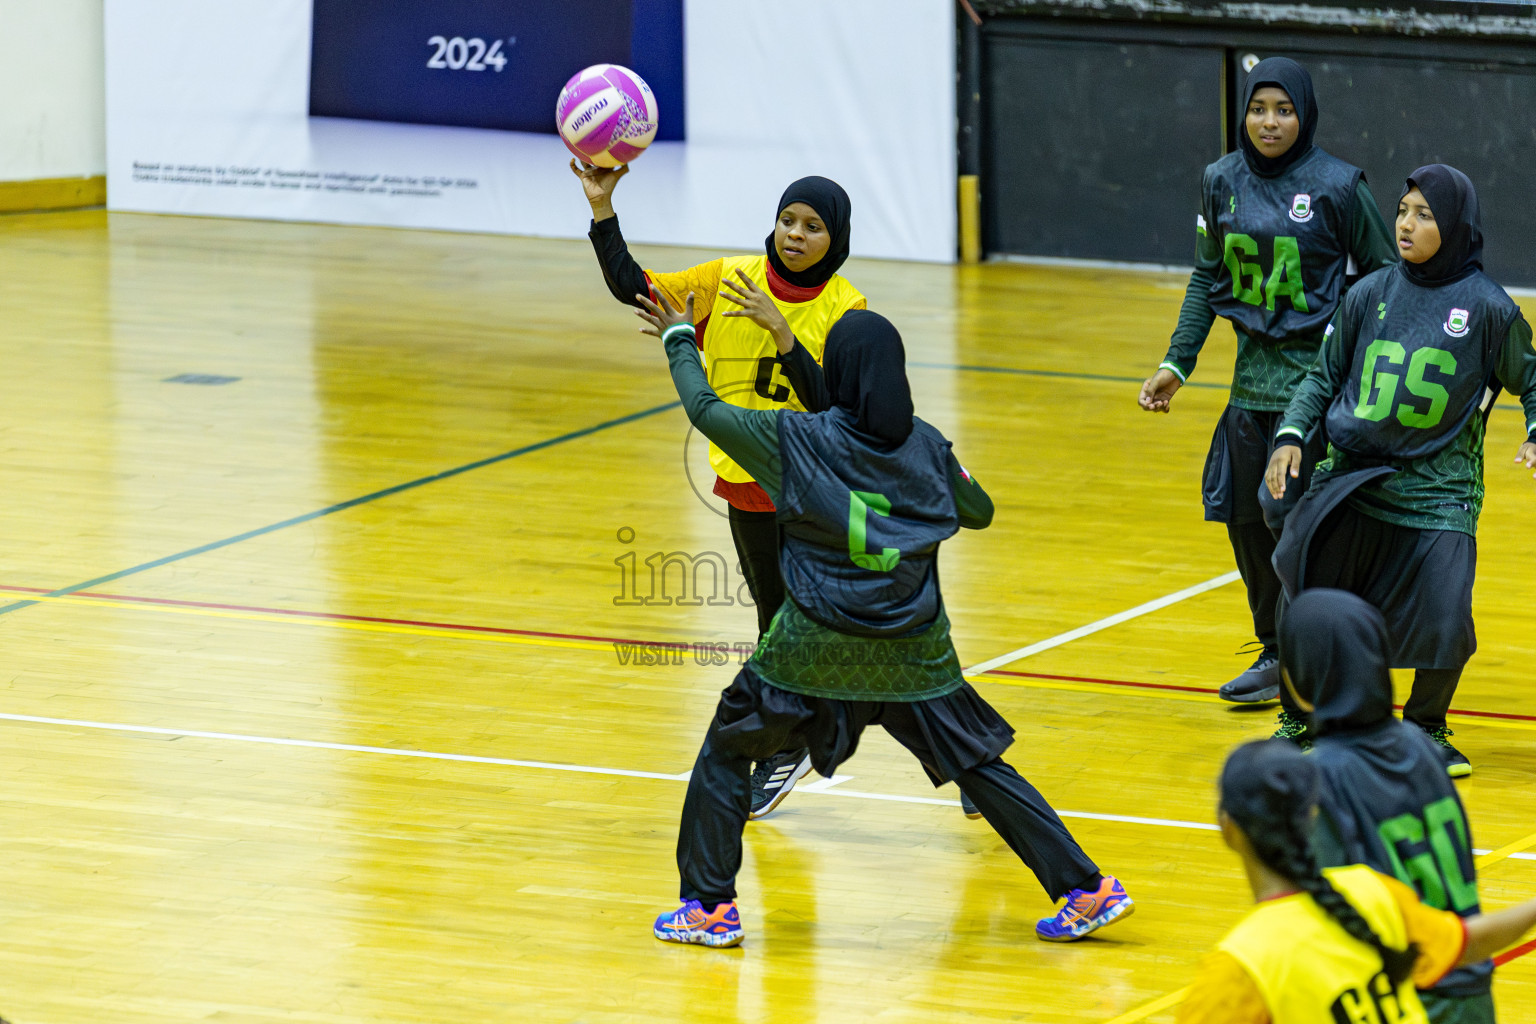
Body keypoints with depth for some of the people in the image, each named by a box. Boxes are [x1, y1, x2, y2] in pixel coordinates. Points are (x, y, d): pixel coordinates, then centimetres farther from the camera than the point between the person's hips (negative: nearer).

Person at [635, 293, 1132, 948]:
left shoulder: (798, 440, -8)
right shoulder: (925, 446, 0)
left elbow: (704, 409, 4)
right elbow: (979, 511, 18)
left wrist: (679, 339, 21)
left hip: (814, 648, -3)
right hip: (913, 650, 3)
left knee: (726, 752, 16)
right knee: (980, 765, 12)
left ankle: (710, 906, 13)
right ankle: (1084, 889, 9)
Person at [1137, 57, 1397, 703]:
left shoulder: (1337, 185, -10)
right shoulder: (1223, 181, 4)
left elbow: (1383, 275, -1)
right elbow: (1208, 277, 14)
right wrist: (1176, 364, 10)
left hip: (1318, 375, -5)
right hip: (1253, 375, 5)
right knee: (1246, 519, 8)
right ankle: (1276, 655, 25)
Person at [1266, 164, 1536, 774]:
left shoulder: (1487, 307, -3)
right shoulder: (1371, 295, 4)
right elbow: (1325, 376, 13)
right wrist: (1291, 434, -1)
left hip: (1437, 493, -2)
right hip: (1352, 482, 3)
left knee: (1443, 623, -15)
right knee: (1305, 600, -2)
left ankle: (1426, 727, 14)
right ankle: (1300, 718, 25)